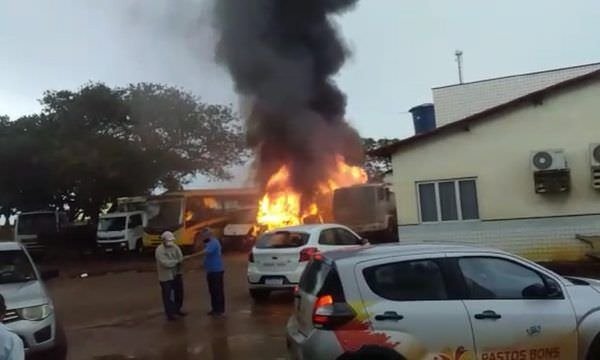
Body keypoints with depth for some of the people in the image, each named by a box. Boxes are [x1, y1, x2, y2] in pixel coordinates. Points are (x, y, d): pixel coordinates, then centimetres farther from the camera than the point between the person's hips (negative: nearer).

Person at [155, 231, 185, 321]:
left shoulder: (175, 247, 1)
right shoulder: (159, 250, -18)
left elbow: (181, 259, -7)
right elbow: (166, 263, -24)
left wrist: (172, 262, -21)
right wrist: (176, 261, -12)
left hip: (177, 274, 6)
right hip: (166, 277, -6)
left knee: (179, 293, 17)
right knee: (167, 295, 1)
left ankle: (177, 309, 36)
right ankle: (169, 313, 13)